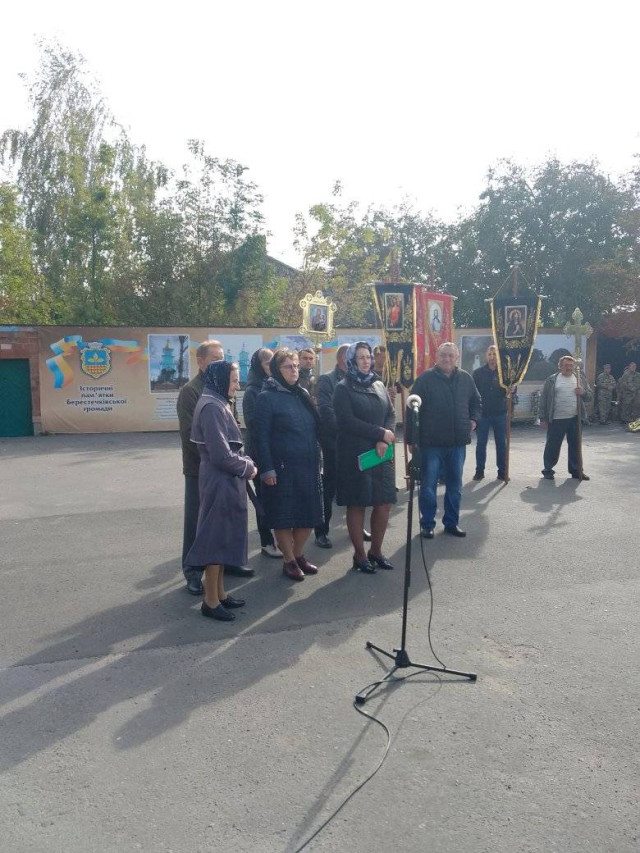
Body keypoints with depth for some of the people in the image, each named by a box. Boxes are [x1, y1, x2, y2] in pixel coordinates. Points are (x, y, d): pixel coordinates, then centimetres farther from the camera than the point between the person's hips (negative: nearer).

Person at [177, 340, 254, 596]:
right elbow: (189, 432, -16)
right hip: (200, 468, -6)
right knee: (197, 519, 2)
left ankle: (226, 561, 30)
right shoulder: (190, 391, -10)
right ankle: (193, 571, 13)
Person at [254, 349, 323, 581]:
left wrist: (317, 461, 12)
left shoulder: (303, 394, 11)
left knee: (309, 514, 10)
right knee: (283, 516, 4)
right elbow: (261, 437, -10)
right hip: (282, 468, -6)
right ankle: (289, 560, 20)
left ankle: (298, 555, 29)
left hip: (308, 466, 6)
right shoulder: (266, 398, -7)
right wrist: (267, 469, -15)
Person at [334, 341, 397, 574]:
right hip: (355, 455, -5)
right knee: (357, 505, 2)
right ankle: (360, 555, 15)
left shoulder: (378, 385, 13)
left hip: (381, 453, 5)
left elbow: (391, 414, 9)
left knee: (384, 503, 5)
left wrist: (384, 440, -10)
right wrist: (380, 433, -14)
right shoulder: (344, 388, -4)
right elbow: (347, 421, -14)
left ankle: (376, 551, 22)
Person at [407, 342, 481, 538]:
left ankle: (451, 523, 27)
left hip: (458, 443, 4)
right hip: (431, 442, -4)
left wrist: (474, 419, 5)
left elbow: (476, 402, 22)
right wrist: (412, 438, -10)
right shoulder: (425, 379, -6)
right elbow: (412, 410, -7)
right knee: (428, 485, 4)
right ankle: (427, 524, 17)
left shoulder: (465, 378, 6)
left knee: (455, 485, 13)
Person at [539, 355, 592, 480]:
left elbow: (589, 397, 13)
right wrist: (543, 418, -5)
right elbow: (543, 400, -1)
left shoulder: (580, 379, 10)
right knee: (552, 446, 3)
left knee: (575, 446, 11)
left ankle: (576, 470, 22)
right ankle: (548, 470, 15)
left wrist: (583, 393, -11)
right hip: (556, 420, -3)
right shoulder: (551, 380, 0)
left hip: (575, 419, 3)